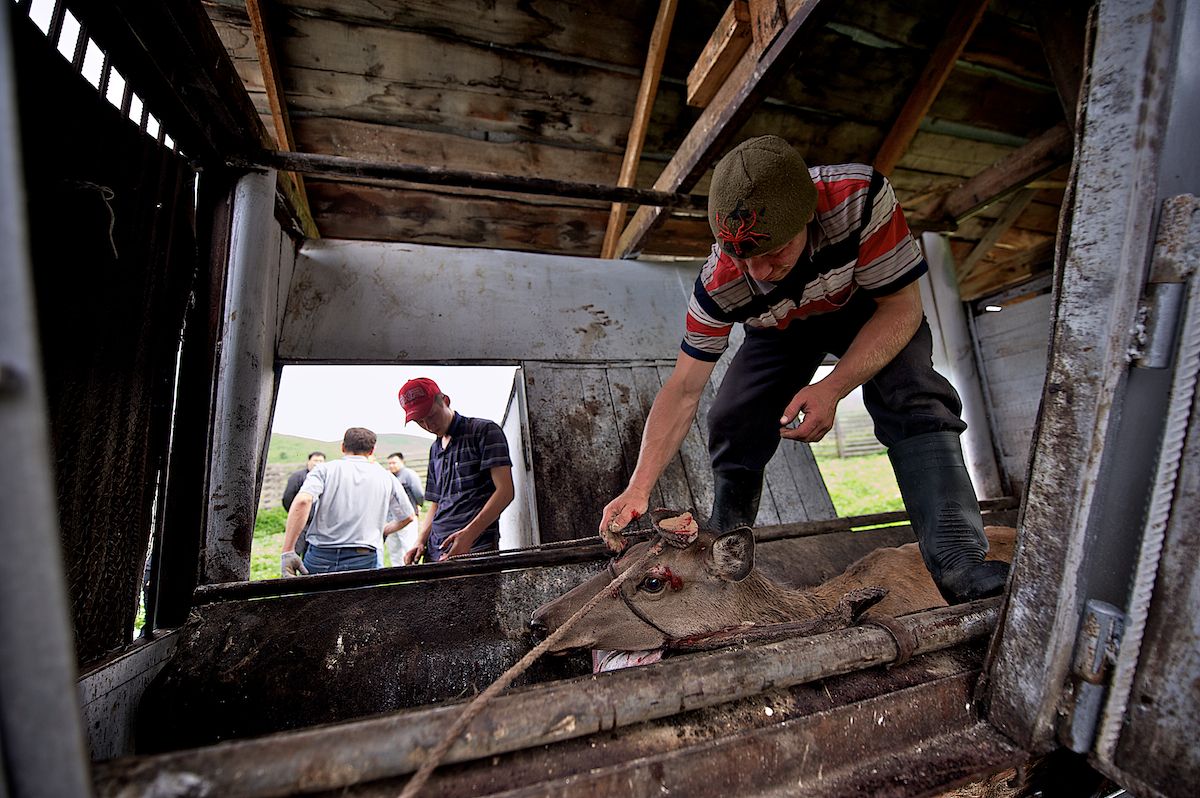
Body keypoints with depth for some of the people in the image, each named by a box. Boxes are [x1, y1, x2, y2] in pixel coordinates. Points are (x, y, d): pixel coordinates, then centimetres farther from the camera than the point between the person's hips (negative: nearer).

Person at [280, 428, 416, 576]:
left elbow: (302, 501, -15)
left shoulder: (325, 469, 4)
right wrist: (383, 530, 34)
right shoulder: (386, 477, 8)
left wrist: (287, 551, -13)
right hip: (364, 560, 0)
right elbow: (408, 518, 16)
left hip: (320, 555, 0)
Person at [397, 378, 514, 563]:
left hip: (475, 547, -6)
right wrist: (420, 542, 7)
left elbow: (505, 491, -12)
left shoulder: (484, 431, -3)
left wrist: (469, 533, -21)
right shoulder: (435, 449, 20)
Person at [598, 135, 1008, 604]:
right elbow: (683, 390, -27)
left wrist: (832, 389, -43)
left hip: (868, 310, 0)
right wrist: (638, 489, -34)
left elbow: (902, 306, -27)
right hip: (783, 330, 1)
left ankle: (958, 567, -25)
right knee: (731, 425, -12)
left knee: (915, 403, -28)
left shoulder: (859, 197, -38)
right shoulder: (718, 284, -32)